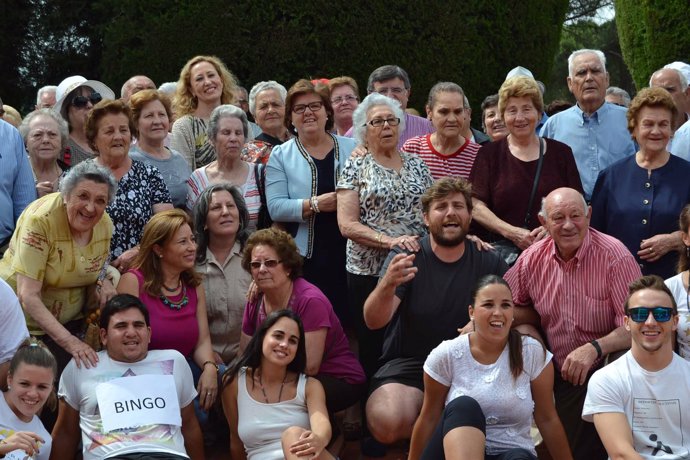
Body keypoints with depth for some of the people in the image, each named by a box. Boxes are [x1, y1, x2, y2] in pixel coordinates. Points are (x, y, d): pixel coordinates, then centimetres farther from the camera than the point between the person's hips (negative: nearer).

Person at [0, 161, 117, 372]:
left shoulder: (105, 224, -6)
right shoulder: (41, 219, -24)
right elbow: (28, 295, -28)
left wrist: (103, 281, -9)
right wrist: (67, 340, -36)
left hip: (70, 321, 5)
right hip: (26, 321, -5)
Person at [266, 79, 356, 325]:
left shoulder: (351, 148, 11)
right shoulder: (280, 155, 5)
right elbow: (276, 208, -6)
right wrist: (315, 204, -17)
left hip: (346, 254, 2)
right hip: (303, 258, -2)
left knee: (346, 320, 1)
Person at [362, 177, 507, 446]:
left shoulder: (488, 262, 3)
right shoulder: (405, 257, -5)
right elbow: (373, 321, -16)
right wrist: (388, 285, -40)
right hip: (407, 364, -3)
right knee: (387, 424, -32)